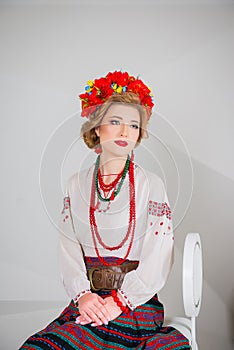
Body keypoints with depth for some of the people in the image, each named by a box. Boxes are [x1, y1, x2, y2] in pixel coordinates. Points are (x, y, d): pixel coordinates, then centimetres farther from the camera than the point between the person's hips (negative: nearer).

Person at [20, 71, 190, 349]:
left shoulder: (151, 185, 0)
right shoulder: (76, 184, 10)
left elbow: (158, 256, -6)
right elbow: (68, 245, 4)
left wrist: (120, 300, -14)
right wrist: (82, 293, -12)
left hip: (137, 303, -1)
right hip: (87, 299, 1)